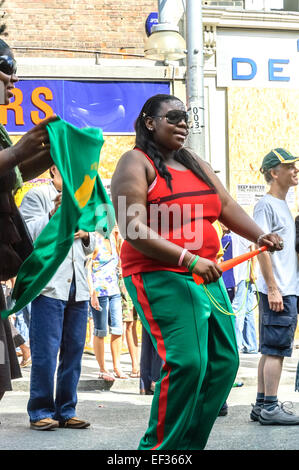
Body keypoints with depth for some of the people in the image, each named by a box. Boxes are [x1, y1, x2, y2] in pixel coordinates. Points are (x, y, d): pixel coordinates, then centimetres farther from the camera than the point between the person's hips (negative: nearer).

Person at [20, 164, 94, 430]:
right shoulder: (37, 196, 2)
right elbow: (27, 234, -11)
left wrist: (87, 235, 7)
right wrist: (53, 214, -23)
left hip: (78, 289, 7)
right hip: (49, 286, -7)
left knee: (73, 353, 6)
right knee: (45, 353, -7)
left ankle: (66, 411, 13)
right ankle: (41, 412, 0)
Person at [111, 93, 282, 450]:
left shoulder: (195, 164, 18)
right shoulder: (137, 164, -6)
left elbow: (227, 206, 11)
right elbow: (133, 229, -16)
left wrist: (259, 236, -8)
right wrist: (188, 259, -24)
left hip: (206, 277, 9)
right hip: (161, 277, -9)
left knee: (224, 362, 7)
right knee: (186, 362, -20)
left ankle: (188, 446, 14)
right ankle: (158, 449, -10)